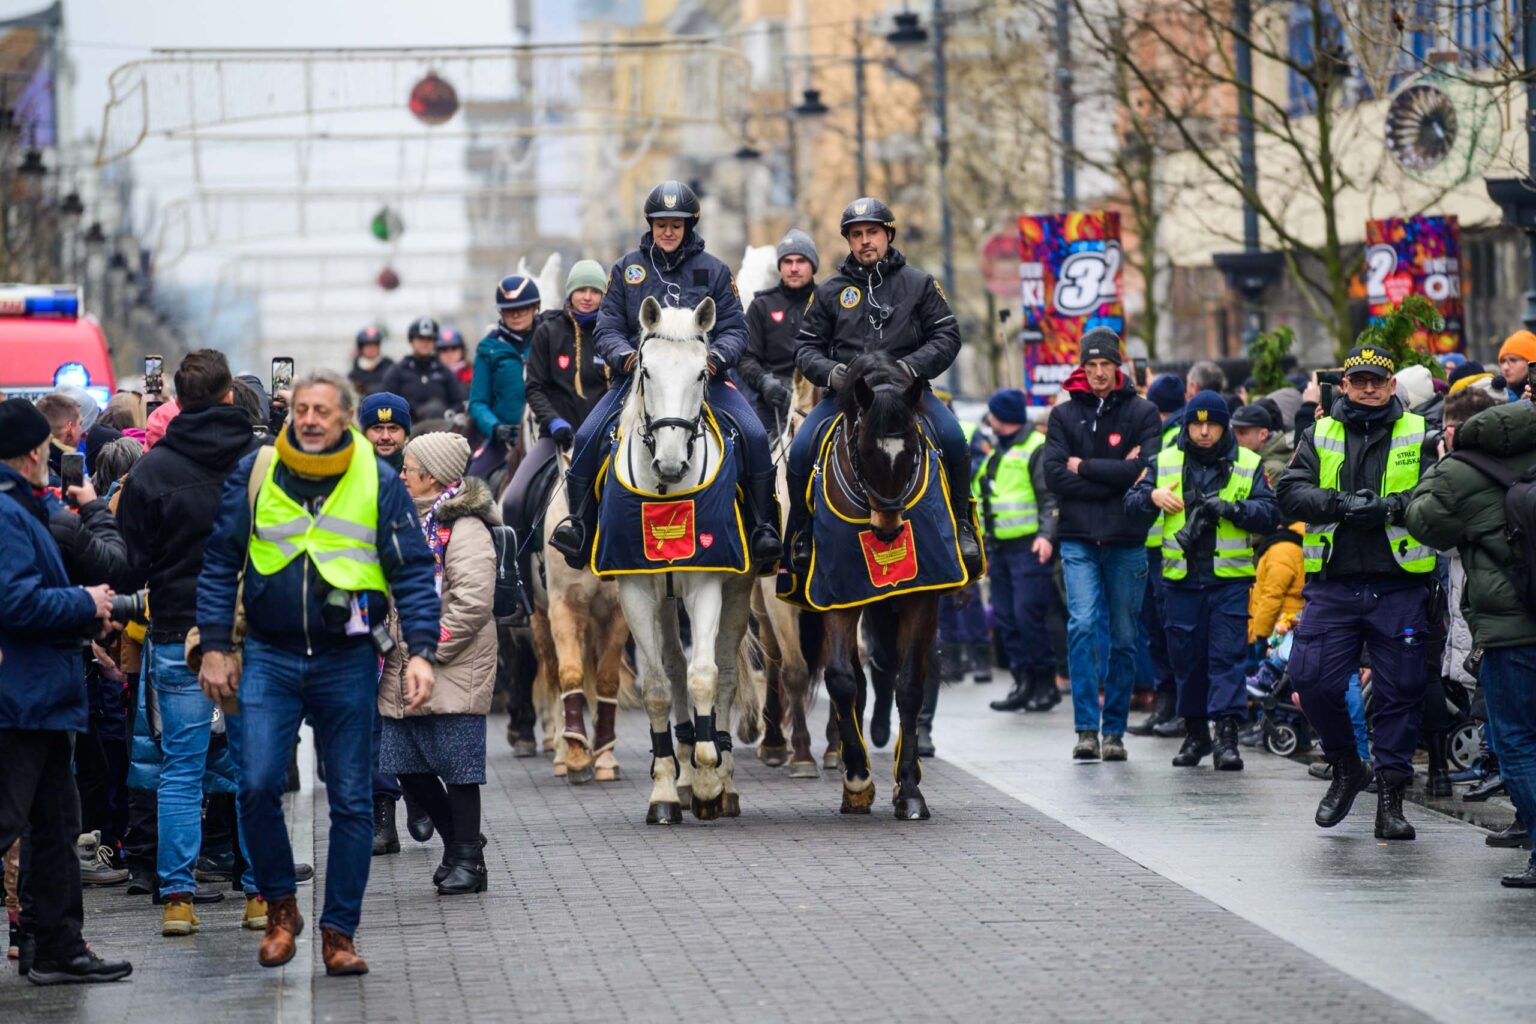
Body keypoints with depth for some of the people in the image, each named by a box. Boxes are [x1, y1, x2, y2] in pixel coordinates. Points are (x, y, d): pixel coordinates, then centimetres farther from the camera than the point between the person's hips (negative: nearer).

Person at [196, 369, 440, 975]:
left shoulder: (378, 482, -2)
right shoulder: (253, 474, 1)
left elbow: (413, 572, 0)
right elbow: (220, 562, 7)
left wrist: (420, 651, -11)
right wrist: (215, 647, 2)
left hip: (348, 661, 0)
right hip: (269, 658, 0)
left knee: (351, 801, 3)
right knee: (257, 786, -12)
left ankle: (339, 933, 12)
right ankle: (280, 907, 9)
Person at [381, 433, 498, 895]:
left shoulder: (465, 530, -12)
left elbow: (472, 603, -20)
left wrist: (430, 649, -18)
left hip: (454, 674, -9)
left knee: (456, 764, -4)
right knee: (408, 767, 9)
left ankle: (467, 858, 5)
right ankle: (460, 843, 24)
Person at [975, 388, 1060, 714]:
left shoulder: (1037, 449, -6)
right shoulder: (997, 452, 22)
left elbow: (1051, 497, -14)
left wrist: (1046, 534, -27)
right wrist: (984, 549, 27)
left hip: (1029, 548, -9)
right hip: (1000, 549, 9)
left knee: (1028, 615, -13)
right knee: (1006, 618, 5)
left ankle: (1046, 683, -4)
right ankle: (1024, 683, 9)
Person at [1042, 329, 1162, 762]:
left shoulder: (1143, 413, 4)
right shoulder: (1064, 414, 7)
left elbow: (1145, 470, -10)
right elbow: (1054, 475, -4)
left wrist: (1085, 467, -7)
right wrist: (1115, 476, -10)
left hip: (1127, 539, 0)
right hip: (1079, 539, 0)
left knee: (1124, 637, 4)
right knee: (1082, 625, -14)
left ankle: (1114, 730, 12)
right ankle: (1086, 728, -13)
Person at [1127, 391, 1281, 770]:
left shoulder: (1247, 464, 5)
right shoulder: (1166, 462, 10)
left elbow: (1270, 512, -2)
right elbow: (1132, 503, 9)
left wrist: (1232, 508, -17)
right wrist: (1152, 497, -13)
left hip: (1230, 578, -2)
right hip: (1182, 578, 2)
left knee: (1227, 656, -9)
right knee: (1187, 657, 8)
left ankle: (1227, 735, -12)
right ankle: (1195, 733, 20)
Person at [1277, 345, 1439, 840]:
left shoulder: (1418, 436, 6)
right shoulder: (1320, 436, 11)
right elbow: (1291, 492, -2)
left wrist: (1389, 506, -21)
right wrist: (1341, 504, -18)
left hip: (1400, 587, -1)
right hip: (1333, 586, 1)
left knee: (1399, 691, 1)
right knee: (1313, 680, -7)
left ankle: (1391, 796, 10)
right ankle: (1347, 769, 16)